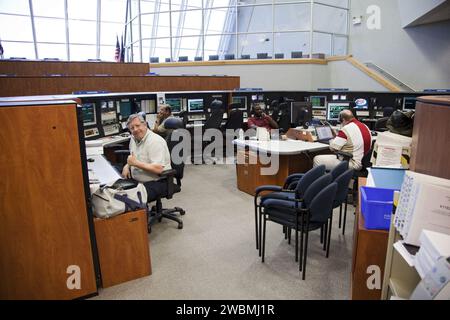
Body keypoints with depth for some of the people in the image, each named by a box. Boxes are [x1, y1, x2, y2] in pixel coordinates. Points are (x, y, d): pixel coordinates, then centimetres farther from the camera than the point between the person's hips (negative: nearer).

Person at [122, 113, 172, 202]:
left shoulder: (155, 141, -18)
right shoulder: (134, 139, 10)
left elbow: (158, 169, -27)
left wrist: (136, 163, -24)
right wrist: (127, 166, 4)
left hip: (156, 182, -9)